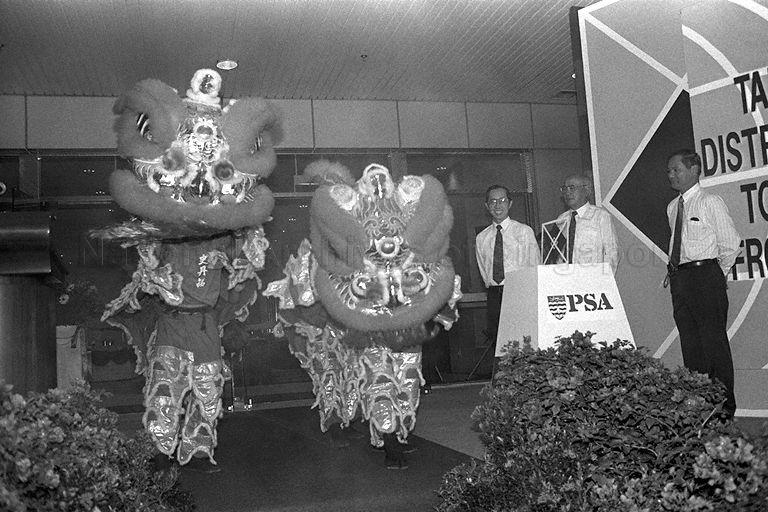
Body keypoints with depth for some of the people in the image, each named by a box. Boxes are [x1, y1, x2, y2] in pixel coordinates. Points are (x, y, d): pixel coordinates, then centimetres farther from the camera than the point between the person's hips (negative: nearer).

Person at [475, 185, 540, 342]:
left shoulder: (524, 231, 1)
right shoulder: (481, 238, 10)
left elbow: (535, 266, 2)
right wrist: (492, 286, 5)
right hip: (494, 295, 3)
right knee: (496, 339, -2)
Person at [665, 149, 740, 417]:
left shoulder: (710, 202, -6)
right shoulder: (672, 207, 14)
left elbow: (731, 243, -3)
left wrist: (716, 273, 2)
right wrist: (673, 270, 12)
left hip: (706, 274, -6)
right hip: (679, 278, 7)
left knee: (713, 338, -4)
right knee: (689, 341, 9)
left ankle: (723, 404, 4)